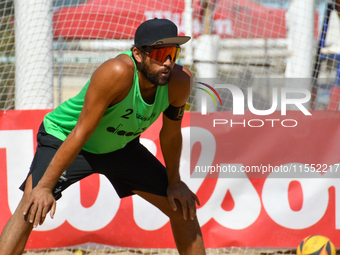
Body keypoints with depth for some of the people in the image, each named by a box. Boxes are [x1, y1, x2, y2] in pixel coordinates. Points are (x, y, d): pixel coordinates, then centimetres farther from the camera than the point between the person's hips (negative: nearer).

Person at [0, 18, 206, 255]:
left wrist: (174, 182, 8)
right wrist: (44, 186, -34)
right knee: (32, 208, -27)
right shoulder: (117, 73, -38)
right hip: (63, 139, -6)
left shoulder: (180, 82, -21)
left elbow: (171, 134, -2)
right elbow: (81, 132, -35)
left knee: (183, 208, 6)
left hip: (121, 145, 6)